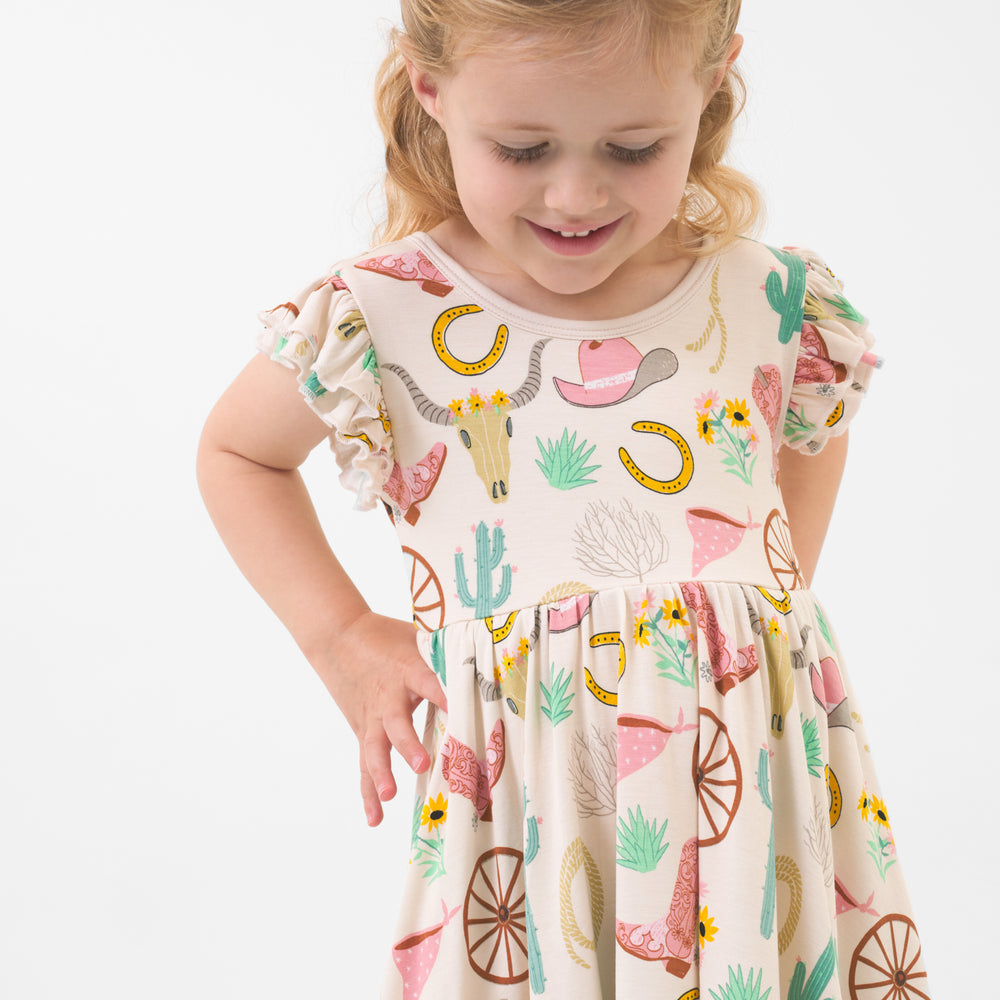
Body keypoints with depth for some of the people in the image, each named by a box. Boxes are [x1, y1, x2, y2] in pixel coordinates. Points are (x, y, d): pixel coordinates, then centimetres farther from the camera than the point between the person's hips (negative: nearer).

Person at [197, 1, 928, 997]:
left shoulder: (775, 306, -2)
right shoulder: (380, 319, -9)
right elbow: (235, 452, 10)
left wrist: (778, 597, 9)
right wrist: (342, 641, 3)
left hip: (750, 767, 2)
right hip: (522, 785, -1)